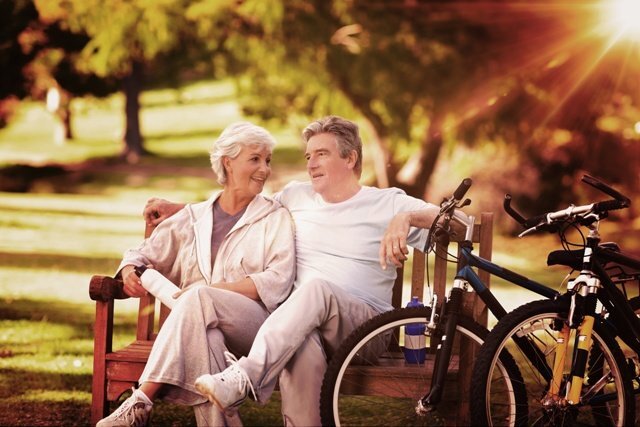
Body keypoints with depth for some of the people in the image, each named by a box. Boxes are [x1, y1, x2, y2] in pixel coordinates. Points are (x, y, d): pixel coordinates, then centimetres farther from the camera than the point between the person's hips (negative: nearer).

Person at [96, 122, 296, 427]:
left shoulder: (275, 218, 11)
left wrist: (216, 289, -16)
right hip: (200, 322, 2)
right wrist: (130, 271, -3)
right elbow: (145, 254, 23)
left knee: (199, 298, -35)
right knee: (203, 331, -38)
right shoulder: (194, 217, 20)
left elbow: (278, 281, -3)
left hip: (257, 325, -2)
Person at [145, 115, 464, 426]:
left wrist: (406, 218, -22)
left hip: (365, 325, -2)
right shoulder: (297, 197, 20)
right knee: (303, 349, -39)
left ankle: (245, 377, -47)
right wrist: (177, 209, 27)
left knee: (318, 287, -38)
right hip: (301, 324, 2)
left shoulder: (387, 203, 8)